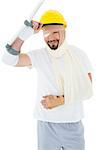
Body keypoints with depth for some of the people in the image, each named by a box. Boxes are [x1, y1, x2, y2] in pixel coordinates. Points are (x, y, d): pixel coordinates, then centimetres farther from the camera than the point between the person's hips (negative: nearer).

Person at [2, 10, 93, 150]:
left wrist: (60, 100, -17)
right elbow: (9, 59, -13)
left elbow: (87, 90, -7)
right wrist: (26, 33, -18)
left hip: (73, 123, 0)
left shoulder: (78, 54, -3)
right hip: (46, 123, 0)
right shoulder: (39, 55, -2)